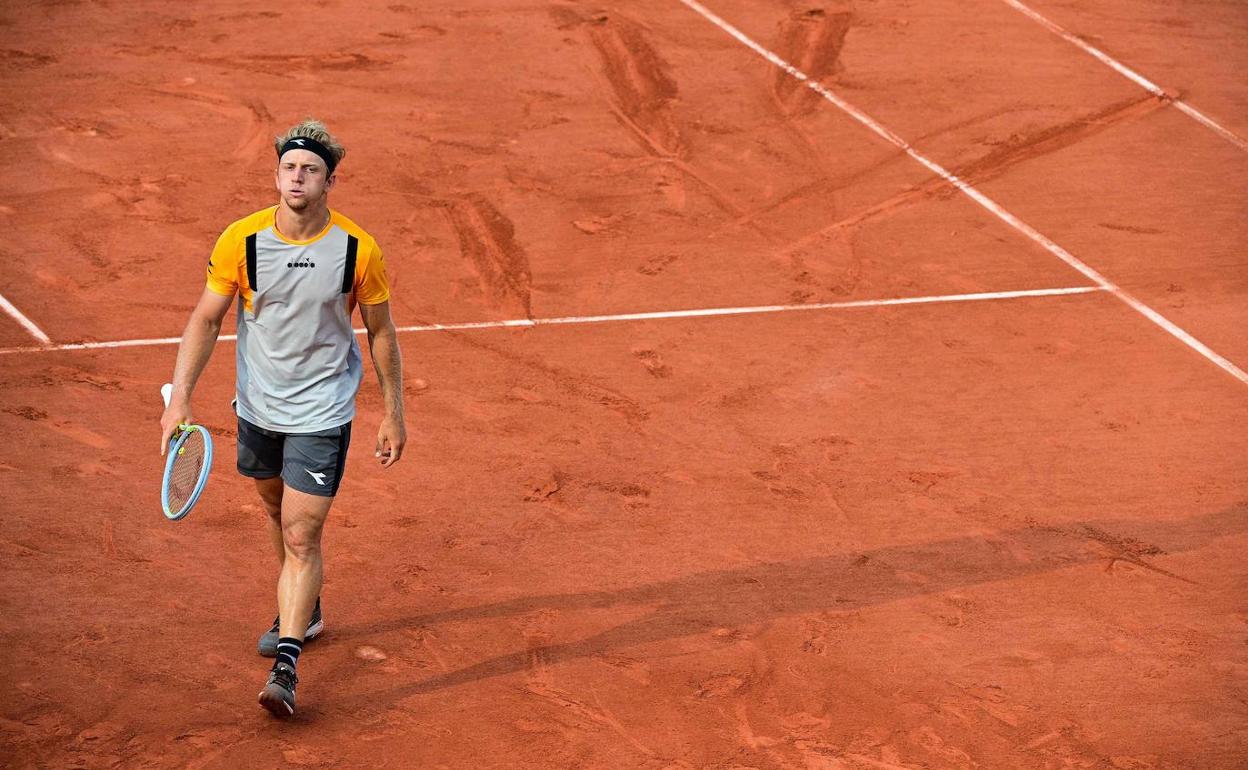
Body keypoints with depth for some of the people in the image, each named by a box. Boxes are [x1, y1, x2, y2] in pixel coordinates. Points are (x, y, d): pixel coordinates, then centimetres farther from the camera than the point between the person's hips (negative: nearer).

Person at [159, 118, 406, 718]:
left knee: (301, 535, -11)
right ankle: (303, 611, 46)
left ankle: (285, 665, -11)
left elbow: (381, 333, -2)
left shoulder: (358, 250, -16)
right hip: (257, 405, 4)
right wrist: (180, 397, -12)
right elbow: (205, 319, -4)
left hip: (322, 413, -3)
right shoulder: (241, 241, -13)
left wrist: (393, 414, 2)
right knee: (276, 510, 22)